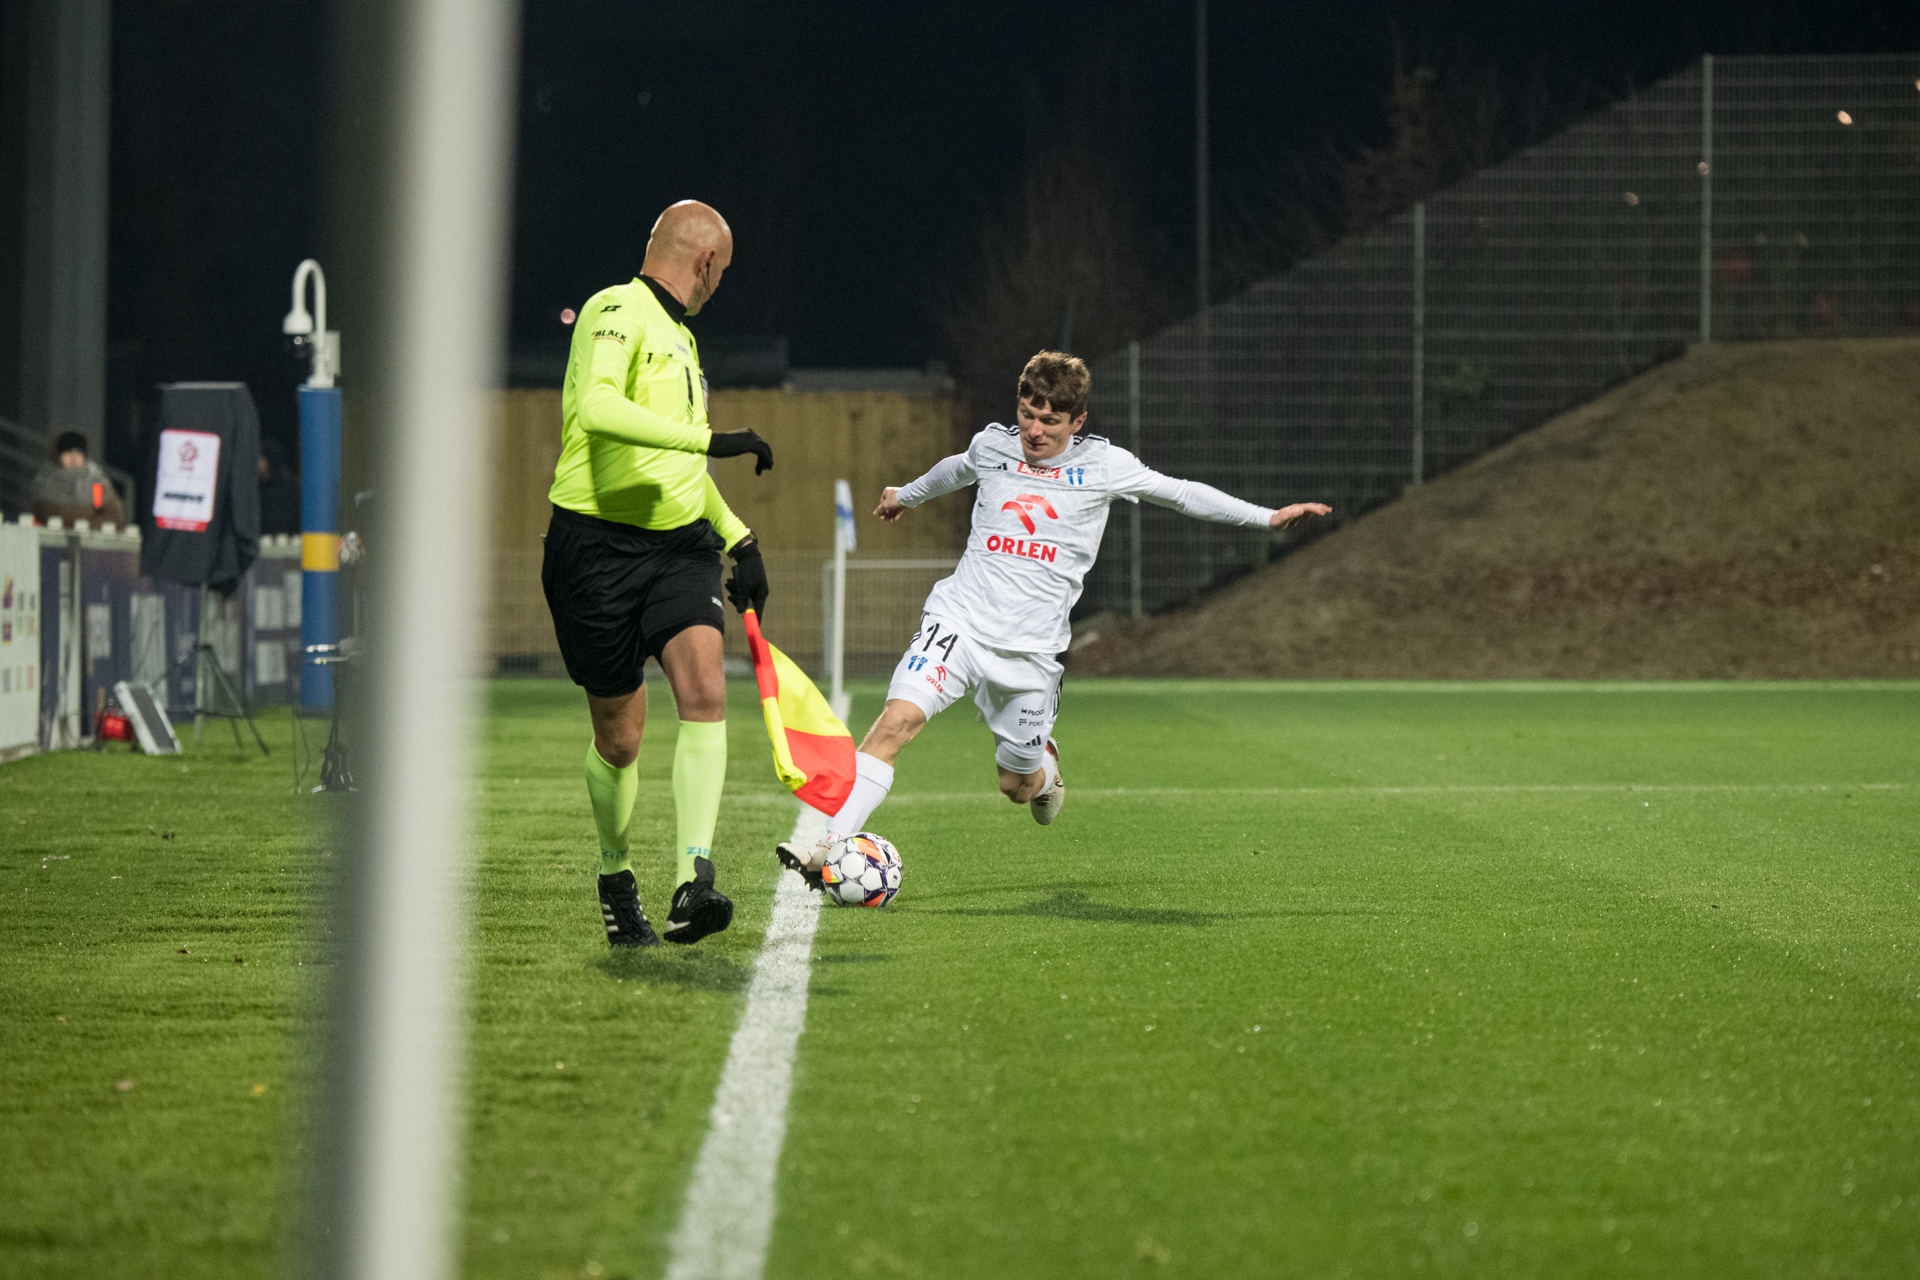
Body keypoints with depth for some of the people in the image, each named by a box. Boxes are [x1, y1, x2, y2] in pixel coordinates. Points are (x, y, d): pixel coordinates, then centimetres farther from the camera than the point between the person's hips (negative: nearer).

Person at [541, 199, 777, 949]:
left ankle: (691, 888, -25)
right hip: (598, 543, -6)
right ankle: (615, 879, 28)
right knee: (620, 738, 2)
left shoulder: (679, 336, 20)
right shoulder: (616, 312, -9)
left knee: (705, 691, -19)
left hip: (680, 542, 7)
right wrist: (708, 439, -31)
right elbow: (596, 407, -29)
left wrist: (739, 538, 26)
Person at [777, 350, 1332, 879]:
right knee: (899, 717, -24)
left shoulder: (1102, 465, 1)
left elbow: (1181, 493, 10)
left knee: (1016, 785, 7)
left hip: (1030, 648, 0)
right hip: (959, 618, 0)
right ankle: (833, 844, -26)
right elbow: (956, 470, 30)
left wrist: (1269, 515, 7)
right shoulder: (993, 446, 7)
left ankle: (1044, 769, 46)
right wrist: (905, 495, 49)